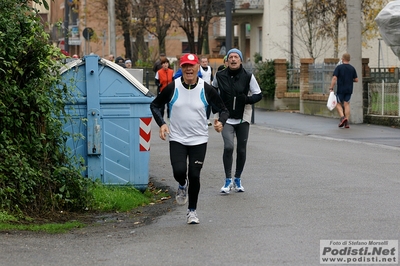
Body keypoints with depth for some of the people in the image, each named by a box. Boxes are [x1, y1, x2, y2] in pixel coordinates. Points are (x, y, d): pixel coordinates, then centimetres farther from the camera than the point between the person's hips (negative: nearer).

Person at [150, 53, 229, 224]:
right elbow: (155, 105, 7)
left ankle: (192, 211, 20)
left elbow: (223, 109, 5)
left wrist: (221, 122, -17)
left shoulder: (206, 90, -5)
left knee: (194, 176, -1)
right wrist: (161, 124, -8)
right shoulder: (172, 88, -5)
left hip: (199, 140, 0)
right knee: (179, 171, -18)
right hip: (177, 139, 0)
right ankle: (182, 186, 21)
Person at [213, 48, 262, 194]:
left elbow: (258, 95, 1)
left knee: (241, 150, 6)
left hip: (243, 118, 1)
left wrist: (246, 99, -17)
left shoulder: (248, 76, -4)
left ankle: (238, 180, 24)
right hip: (226, 118, -1)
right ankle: (228, 180, -6)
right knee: (228, 147, -17)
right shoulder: (220, 76, 0)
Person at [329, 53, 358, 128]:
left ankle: (342, 117, -14)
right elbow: (356, 79, 5)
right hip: (349, 90, 3)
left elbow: (334, 78, -15)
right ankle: (346, 122, -1)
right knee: (347, 104, 5)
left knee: (338, 104, 9)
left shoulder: (339, 67, -7)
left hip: (340, 89, -3)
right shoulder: (352, 68, 4)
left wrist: (331, 88, -14)